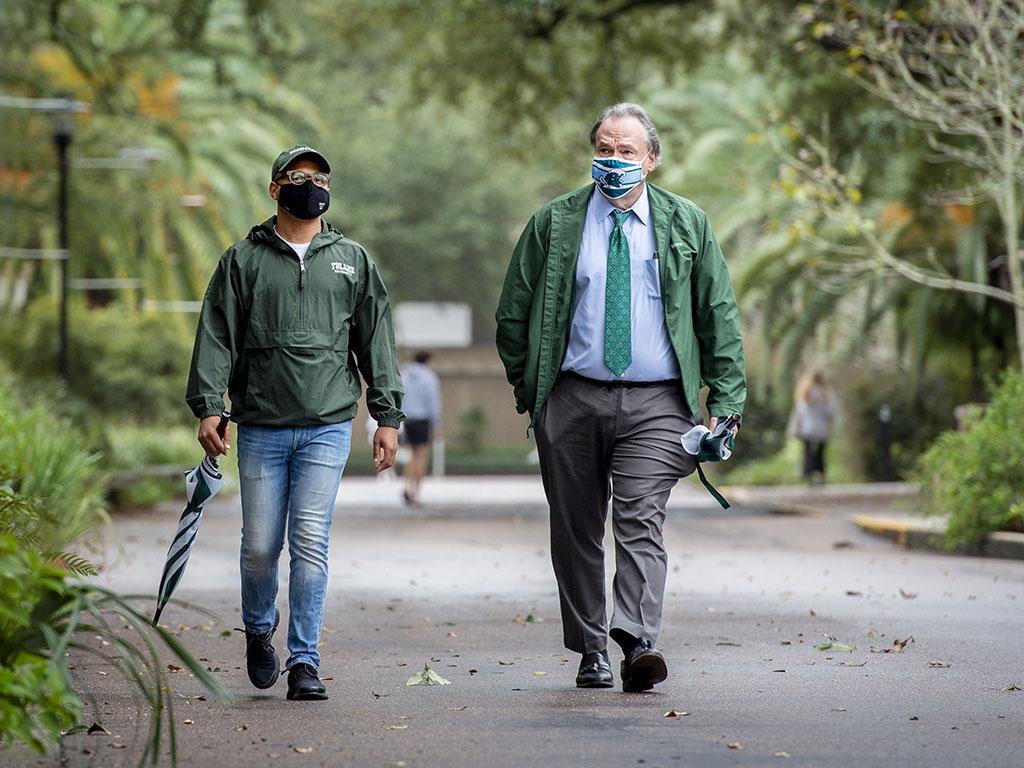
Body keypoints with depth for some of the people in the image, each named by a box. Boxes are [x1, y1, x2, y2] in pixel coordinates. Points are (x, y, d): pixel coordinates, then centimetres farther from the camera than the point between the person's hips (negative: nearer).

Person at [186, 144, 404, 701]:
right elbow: (217, 336, 3)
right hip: (261, 429, 0)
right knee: (260, 546, 2)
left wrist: (387, 416, 6)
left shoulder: (352, 261, 12)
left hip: (328, 428, 0)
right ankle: (259, 630, 30)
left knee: (311, 543, -7)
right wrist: (208, 406, -8)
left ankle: (304, 661, -3)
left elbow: (376, 340, 12)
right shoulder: (244, 260, 8)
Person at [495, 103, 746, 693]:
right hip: (574, 397, 1)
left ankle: (639, 644, -25)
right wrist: (528, 389, 7)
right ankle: (591, 651, 13)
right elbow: (513, 314, 12)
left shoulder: (686, 224, 8)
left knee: (641, 520, -15)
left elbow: (720, 318, 10)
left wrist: (725, 402, 2)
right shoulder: (555, 224, 7)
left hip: (655, 402, -1)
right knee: (576, 529, 4)